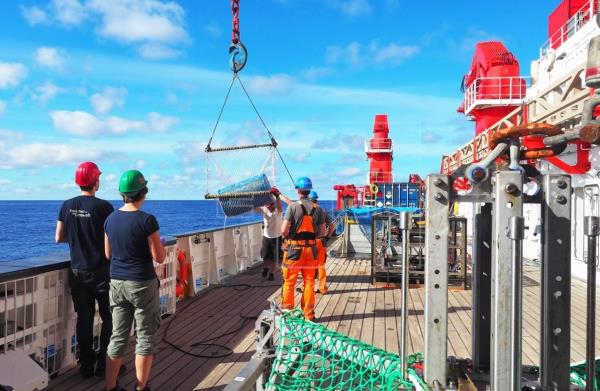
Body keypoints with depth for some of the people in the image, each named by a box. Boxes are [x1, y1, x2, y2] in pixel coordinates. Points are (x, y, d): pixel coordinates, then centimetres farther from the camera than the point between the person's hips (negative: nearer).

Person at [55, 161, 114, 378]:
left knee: (84, 319, 12)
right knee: (108, 318, 8)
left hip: (77, 271, 5)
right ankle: (104, 365, 12)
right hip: (100, 272, -4)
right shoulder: (103, 206, -15)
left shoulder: (67, 206, 0)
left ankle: (86, 366, 20)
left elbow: (58, 238, 6)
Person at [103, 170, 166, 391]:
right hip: (142, 284, -6)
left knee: (117, 337, 14)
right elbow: (159, 258, -13)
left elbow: (108, 254, 12)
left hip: (117, 283, 6)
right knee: (145, 338, 7)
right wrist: (159, 245, 6)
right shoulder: (147, 220, -16)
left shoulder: (111, 219, 2)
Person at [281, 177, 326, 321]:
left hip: (294, 249, -4)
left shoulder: (293, 206, -11)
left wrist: (286, 237, 5)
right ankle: (309, 315, 20)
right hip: (311, 249, 4)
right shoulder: (316, 208, 2)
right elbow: (322, 231, 4)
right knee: (309, 282, 12)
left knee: (289, 282, 8)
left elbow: (284, 230, -16)